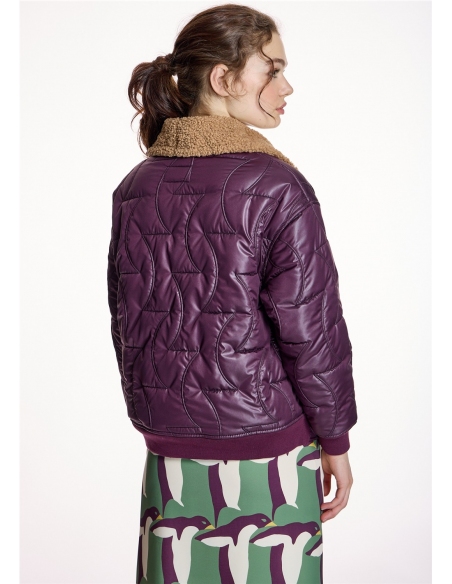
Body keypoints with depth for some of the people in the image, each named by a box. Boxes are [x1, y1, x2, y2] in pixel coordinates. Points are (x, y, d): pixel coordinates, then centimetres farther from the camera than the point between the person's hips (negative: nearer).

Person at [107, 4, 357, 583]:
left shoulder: (135, 188, 2)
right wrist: (336, 442, -1)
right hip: (266, 452, -5)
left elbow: (126, 322, 8)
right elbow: (311, 330, -13)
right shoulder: (276, 187, -14)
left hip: (169, 452, 5)